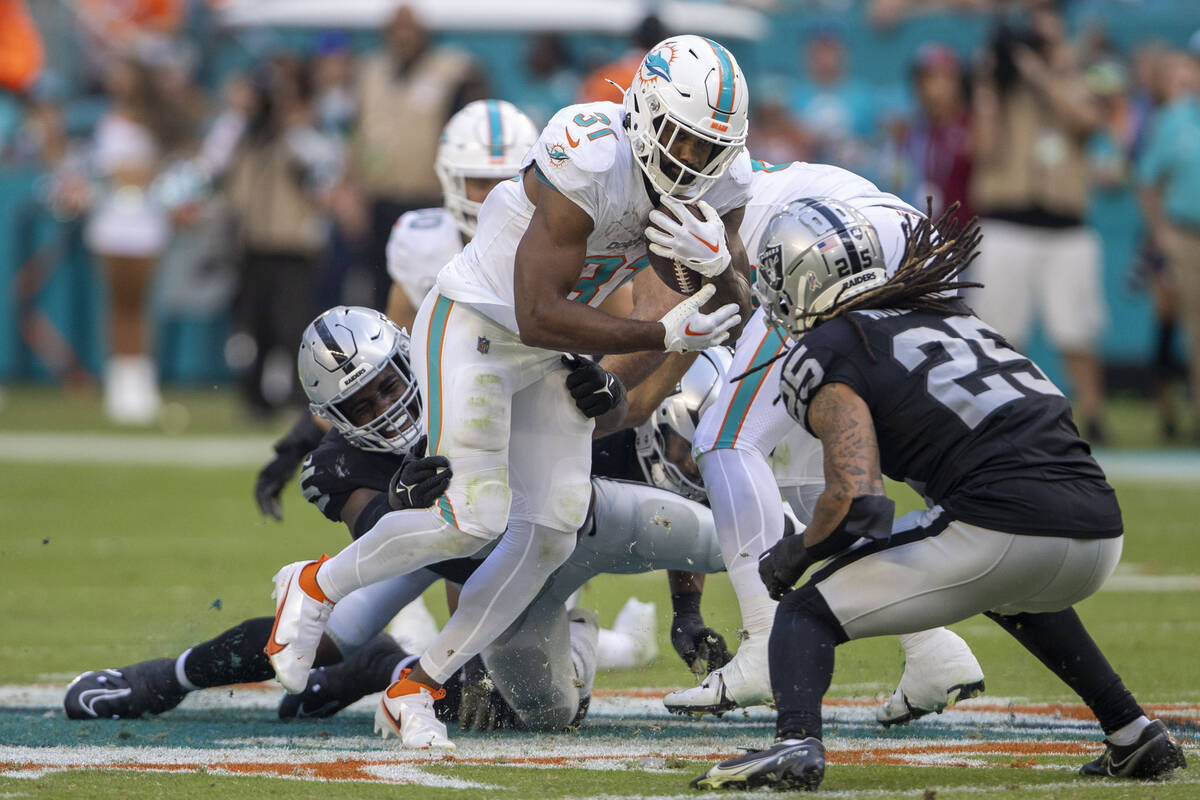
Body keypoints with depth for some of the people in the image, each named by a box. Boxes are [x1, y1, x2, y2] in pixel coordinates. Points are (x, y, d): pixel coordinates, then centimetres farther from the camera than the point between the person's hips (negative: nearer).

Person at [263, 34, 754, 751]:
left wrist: (718, 261, -25)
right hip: (473, 330, -7)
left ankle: (419, 687, 11)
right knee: (473, 519, -16)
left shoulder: (719, 182, -10)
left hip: (552, 362, 7)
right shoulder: (590, 163, -33)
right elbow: (541, 318, -32)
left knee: (549, 535, -1)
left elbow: (734, 308, -3)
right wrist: (661, 336, -30)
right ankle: (316, 587, 9)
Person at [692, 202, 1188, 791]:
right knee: (1013, 594, 42)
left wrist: (793, 555, 9)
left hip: (998, 529, -7)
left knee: (805, 614, 7)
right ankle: (1135, 737, 35)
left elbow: (856, 500, -9)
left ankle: (796, 743, -20)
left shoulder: (825, 353, 4)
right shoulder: (949, 313, 27)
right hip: (1101, 530, 7)